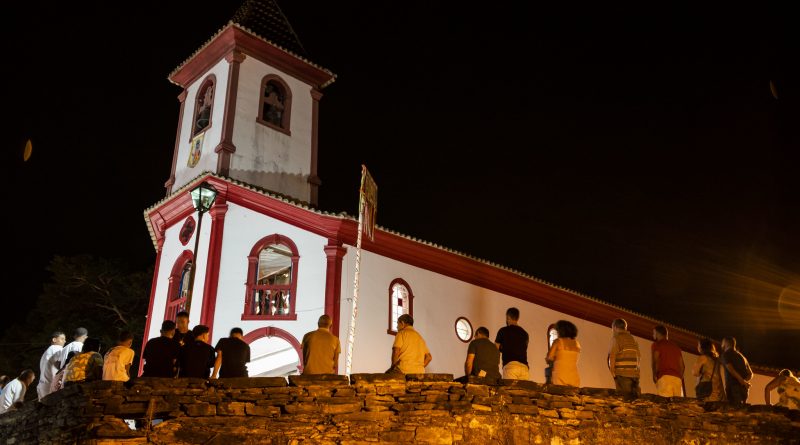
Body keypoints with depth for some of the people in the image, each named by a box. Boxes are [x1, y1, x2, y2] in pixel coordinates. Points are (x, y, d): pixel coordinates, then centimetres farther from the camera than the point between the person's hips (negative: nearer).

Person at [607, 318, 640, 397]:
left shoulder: (616, 338, -2)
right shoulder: (633, 339, 19)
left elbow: (612, 356, -11)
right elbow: (639, 356, 19)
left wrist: (612, 372, -8)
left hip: (622, 374, -6)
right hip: (635, 374, 6)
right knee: (635, 396, 6)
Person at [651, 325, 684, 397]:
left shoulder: (656, 344, 10)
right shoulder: (675, 346, 27)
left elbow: (656, 361, -5)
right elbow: (682, 366, 21)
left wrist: (654, 376, 1)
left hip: (664, 377, -6)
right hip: (677, 378, 6)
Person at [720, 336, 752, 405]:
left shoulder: (725, 354, 1)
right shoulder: (741, 356, 23)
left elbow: (730, 369, -13)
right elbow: (750, 374, 21)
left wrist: (742, 381, -13)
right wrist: (745, 381, 5)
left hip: (733, 386, -7)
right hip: (744, 388, 7)